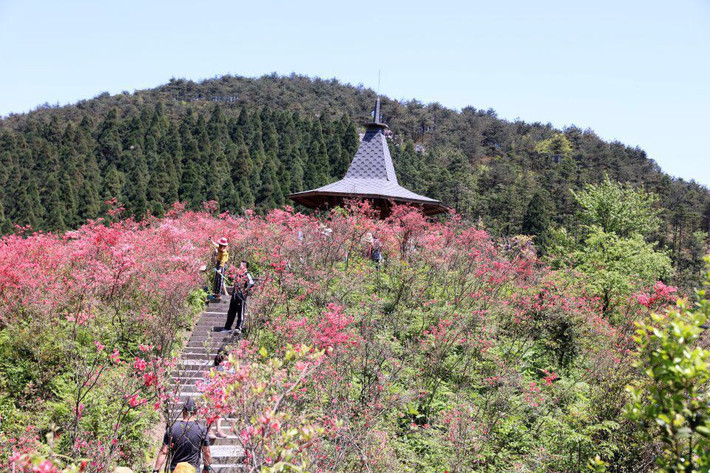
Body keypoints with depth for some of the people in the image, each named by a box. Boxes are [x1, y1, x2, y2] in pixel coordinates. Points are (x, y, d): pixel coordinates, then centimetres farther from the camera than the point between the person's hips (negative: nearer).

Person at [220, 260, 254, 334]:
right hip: (235, 295, 8)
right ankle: (227, 327, 21)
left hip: (242, 295, -8)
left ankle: (239, 328, -6)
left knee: (241, 312, -5)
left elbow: (251, 283, -25)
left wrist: (246, 290, -19)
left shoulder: (247, 275, -11)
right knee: (231, 312, 13)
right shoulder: (238, 273, 13)